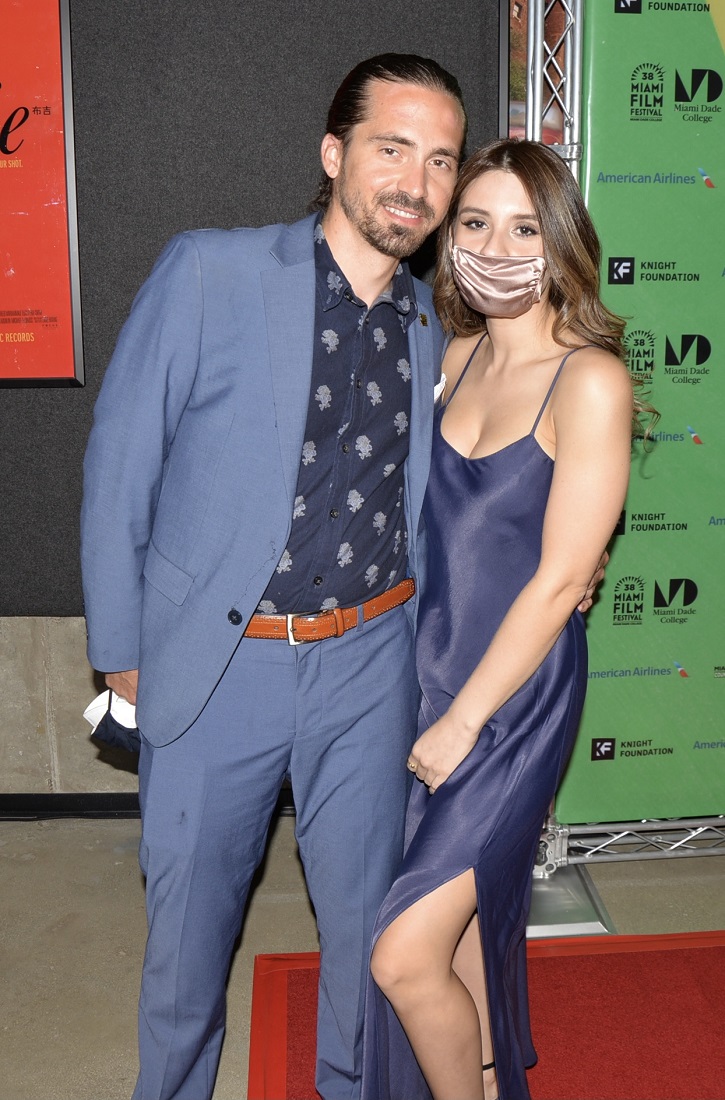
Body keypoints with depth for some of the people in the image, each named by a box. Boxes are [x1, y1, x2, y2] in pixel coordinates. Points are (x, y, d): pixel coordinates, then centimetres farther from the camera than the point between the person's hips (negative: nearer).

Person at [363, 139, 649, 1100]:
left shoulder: (591, 380, -16)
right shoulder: (458, 356, 5)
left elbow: (560, 580, -17)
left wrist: (464, 719, -13)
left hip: (517, 696, -6)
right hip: (430, 664, 6)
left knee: (404, 957, -6)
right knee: (466, 916, 21)